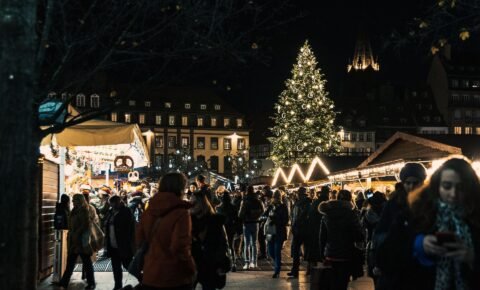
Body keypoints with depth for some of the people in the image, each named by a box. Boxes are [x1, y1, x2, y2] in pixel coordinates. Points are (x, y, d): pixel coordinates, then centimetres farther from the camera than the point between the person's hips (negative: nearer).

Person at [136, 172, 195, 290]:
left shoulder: (148, 211, 4)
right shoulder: (181, 213, -15)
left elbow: (139, 241, 10)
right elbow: (181, 248, -21)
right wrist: (191, 270, -6)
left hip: (150, 277, 5)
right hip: (176, 279, -5)